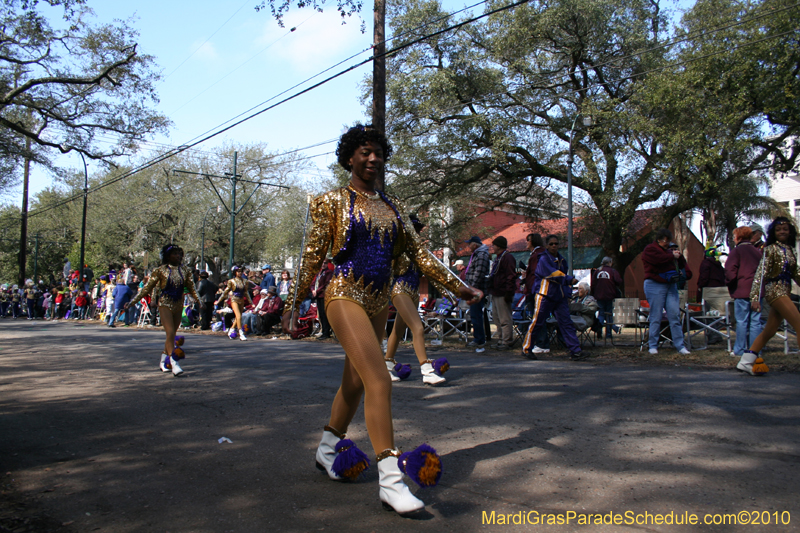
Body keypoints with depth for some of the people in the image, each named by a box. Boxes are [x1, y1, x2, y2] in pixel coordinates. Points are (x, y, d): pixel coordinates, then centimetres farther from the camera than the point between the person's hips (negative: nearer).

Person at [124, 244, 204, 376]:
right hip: (165, 304, -4)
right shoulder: (161, 270, -4)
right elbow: (147, 288, 0)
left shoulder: (185, 270, 6)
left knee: (171, 335, 11)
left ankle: (164, 362, 26)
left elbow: (191, 288, 9)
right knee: (170, 333, -14)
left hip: (178, 305, 4)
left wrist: (199, 301, -7)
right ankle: (174, 364, -19)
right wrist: (132, 302, -2)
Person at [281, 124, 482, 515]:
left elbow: (417, 252, 13)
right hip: (345, 296, -6)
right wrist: (295, 303, -5)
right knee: (379, 380, -18)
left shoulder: (392, 207, 14)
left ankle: (327, 448, 36)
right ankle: (390, 477, -14)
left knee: (356, 382, 14)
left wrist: (457, 286, 9)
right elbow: (313, 256, -2)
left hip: (379, 302, 6)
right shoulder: (333, 201, 0)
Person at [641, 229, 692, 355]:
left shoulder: (668, 250, 23)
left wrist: (679, 256, 2)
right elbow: (659, 259, -20)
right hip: (655, 285, -6)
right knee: (656, 317, -4)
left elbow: (682, 265, 21)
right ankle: (653, 345, 4)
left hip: (671, 285, 6)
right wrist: (673, 256, -7)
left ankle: (680, 346, -1)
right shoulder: (650, 249, 0)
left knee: (675, 316, -1)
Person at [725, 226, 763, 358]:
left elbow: (730, 269, -15)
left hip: (742, 291, -5)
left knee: (742, 321, -1)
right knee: (755, 321, 7)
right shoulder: (758, 251, 14)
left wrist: (730, 285, -2)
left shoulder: (737, 250, -5)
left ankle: (740, 350, 3)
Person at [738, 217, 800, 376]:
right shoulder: (771, 249, -5)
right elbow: (761, 272, -12)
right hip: (774, 289, -8)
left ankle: (745, 362, 13)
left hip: (784, 291, 8)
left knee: (770, 331, 8)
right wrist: (755, 297, -19)